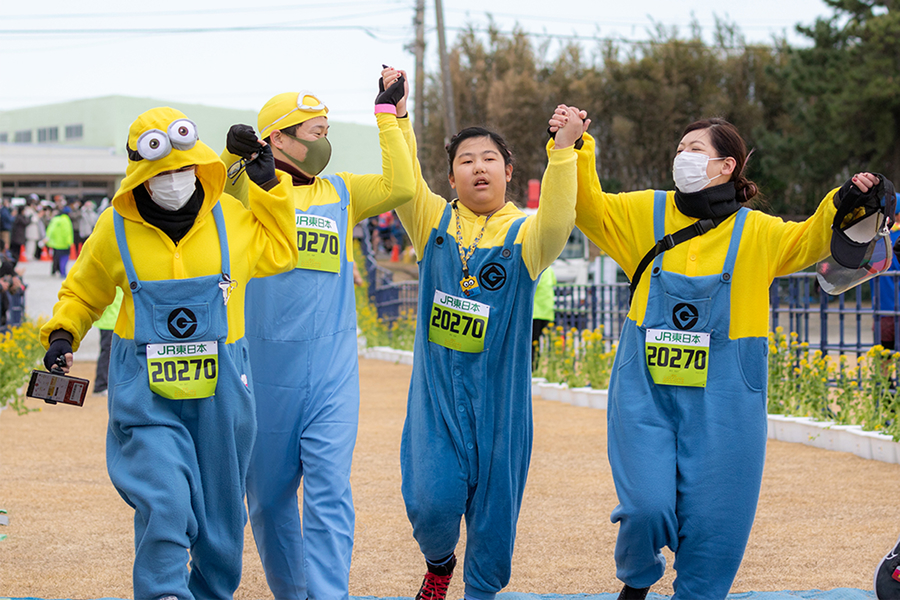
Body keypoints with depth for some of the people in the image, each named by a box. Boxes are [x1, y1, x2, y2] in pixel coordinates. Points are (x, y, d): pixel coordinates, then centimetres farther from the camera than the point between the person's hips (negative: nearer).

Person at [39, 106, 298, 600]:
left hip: (220, 389, 3)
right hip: (146, 393, -2)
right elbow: (82, 292, 15)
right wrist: (62, 334, -1)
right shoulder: (117, 228, -2)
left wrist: (269, 188, 10)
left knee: (221, 521, 12)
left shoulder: (230, 217, 2)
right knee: (163, 508, -20)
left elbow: (279, 253, 20)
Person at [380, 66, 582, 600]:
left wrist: (564, 150, -35)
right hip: (437, 388, 1)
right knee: (432, 499, -11)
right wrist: (397, 115, -16)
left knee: (494, 503, 5)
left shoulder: (524, 235, -3)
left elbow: (557, 223, -24)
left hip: (499, 393, 0)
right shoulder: (435, 224, 5)